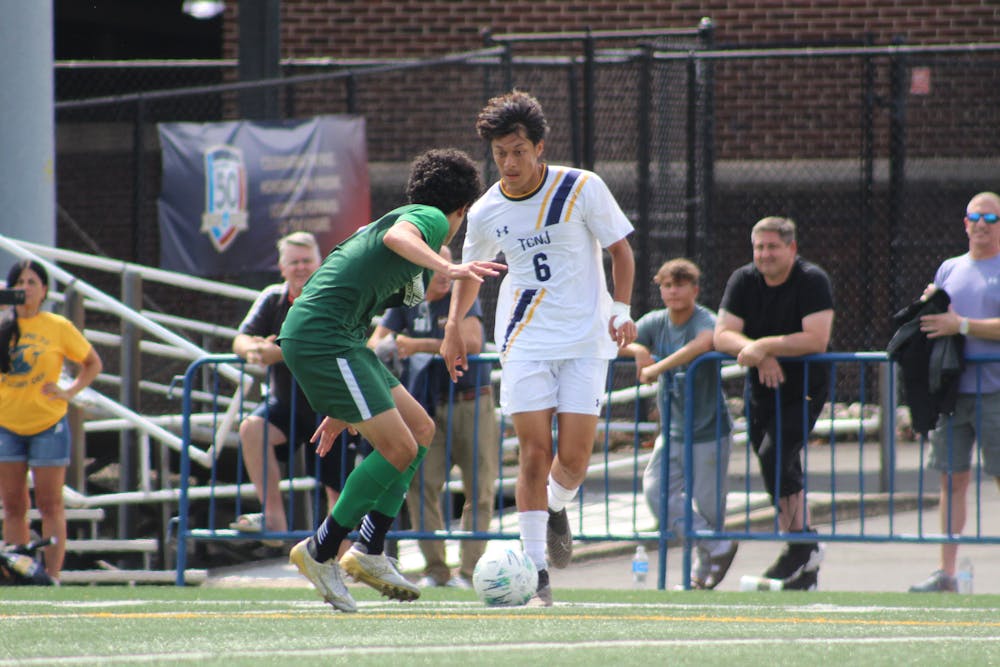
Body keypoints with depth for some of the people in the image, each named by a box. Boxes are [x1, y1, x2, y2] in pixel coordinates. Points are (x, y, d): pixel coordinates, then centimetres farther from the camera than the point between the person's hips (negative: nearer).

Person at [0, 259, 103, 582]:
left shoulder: (59, 327, -1)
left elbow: (93, 364, 9)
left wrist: (71, 391, -5)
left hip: (47, 424, -2)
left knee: (50, 505, 0)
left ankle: (52, 576, 0)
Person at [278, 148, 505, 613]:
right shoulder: (430, 218, 0)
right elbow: (396, 237, -27)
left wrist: (341, 411, 33)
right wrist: (446, 269, -42)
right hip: (321, 336, -10)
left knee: (421, 429, 12)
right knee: (398, 448, -13)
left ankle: (366, 554, 11)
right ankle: (320, 553, -2)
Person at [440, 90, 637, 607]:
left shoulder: (583, 189, -8)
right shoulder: (486, 212, 1)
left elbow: (619, 250, 2)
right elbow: (471, 270, 20)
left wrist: (622, 310, -9)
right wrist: (454, 327, 14)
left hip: (585, 338, -1)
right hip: (524, 341, 1)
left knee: (574, 456, -6)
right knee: (534, 453, -9)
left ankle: (556, 508, 30)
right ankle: (536, 572, -6)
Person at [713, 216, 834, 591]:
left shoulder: (813, 282, -14)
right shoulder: (743, 281, 1)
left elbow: (816, 339, -25)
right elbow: (723, 335, -8)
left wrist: (765, 346, -27)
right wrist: (757, 353, -26)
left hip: (804, 389, -6)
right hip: (762, 392, 6)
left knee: (775, 455, -24)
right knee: (784, 471, 7)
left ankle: (802, 544, -15)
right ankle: (806, 570, 14)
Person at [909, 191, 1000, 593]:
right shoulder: (949, 270, 17)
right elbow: (937, 325, 21)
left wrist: (961, 325, -17)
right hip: (952, 389, 5)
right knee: (952, 479, 6)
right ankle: (946, 572, 10)